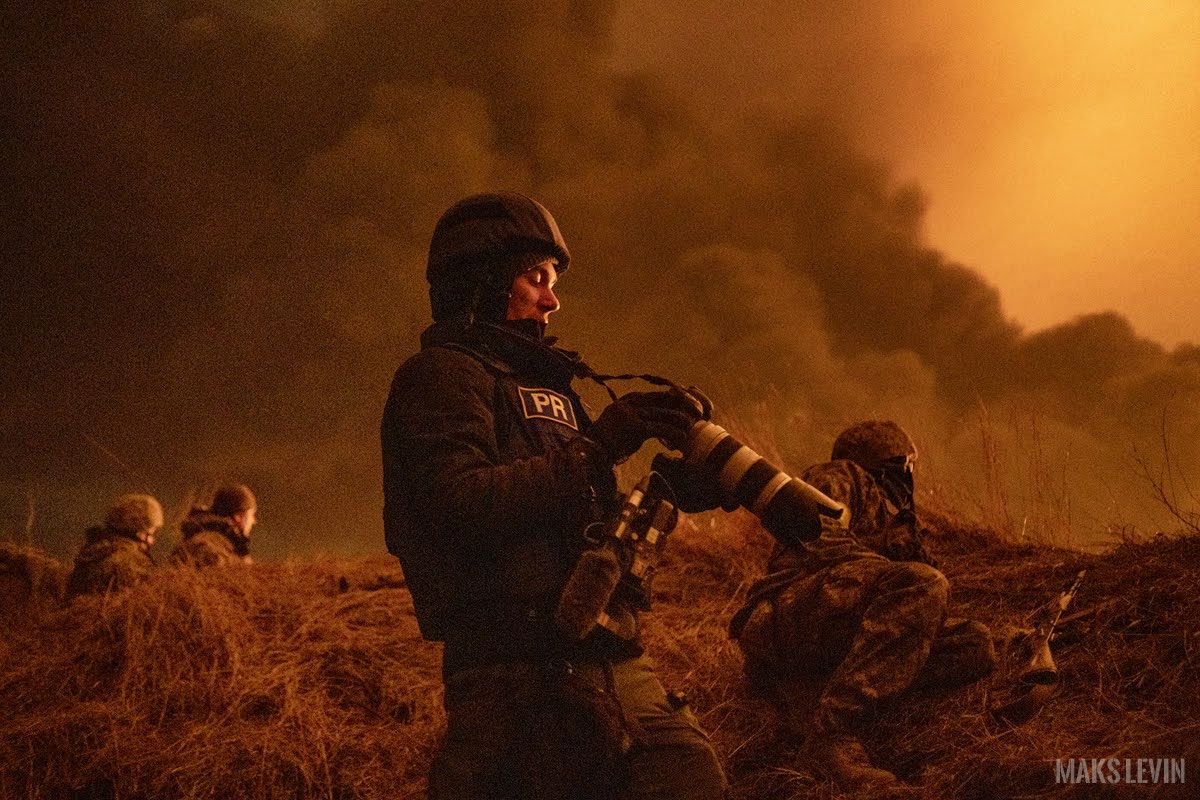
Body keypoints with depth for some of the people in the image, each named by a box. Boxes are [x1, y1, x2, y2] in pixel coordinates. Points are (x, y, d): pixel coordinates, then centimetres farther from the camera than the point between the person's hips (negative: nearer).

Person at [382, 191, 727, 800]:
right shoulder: (441, 375, 1)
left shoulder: (545, 384, 27)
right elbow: (464, 504, -16)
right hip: (520, 674, -7)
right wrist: (596, 447, -14)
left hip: (611, 662, 7)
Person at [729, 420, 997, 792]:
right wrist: (899, 578, -12)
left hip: (839, 640, 8)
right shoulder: (837, 477, 14)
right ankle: (833, 731, -36)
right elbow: (818, 539, -7)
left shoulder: (897, 517, 38)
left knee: (976, 644, -7)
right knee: (921, 584, -29)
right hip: (787, 616, -7)